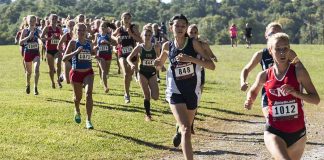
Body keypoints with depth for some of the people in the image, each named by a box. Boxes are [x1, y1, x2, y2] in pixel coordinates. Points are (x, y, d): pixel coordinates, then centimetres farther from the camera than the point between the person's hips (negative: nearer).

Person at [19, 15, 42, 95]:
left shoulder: (38, 31, 0)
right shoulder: (25, 31, -5)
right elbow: (20, 42, -12)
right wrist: (28, 36, -24)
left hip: (36, 53, 0)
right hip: (27, 53, 0)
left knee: (36, 69, -22)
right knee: (28, 72, 14)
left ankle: (35, 87, -13)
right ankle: (28, 85, 42)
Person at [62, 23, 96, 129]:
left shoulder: (89, 43, 3)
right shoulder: (73, 43, -8)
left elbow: (94, 53, 22)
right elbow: (64, 58, -16)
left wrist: (95, 52, 0)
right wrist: (76, 52, -28)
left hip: (88, 72, 2)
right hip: (76, 73, -2)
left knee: (89, 93, -19)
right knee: (78, 97, 14)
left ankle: (88, 120, -15)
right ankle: (77, 112, 49)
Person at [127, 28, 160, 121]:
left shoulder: (155, 47, -4)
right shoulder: (139, 47, -7)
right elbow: (128, 58, -7)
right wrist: (132, 65, -26)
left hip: (152, 73, 1)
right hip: (143, 73, -1)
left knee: (155, 97, -10)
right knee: (146, 96, -2)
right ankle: (148, 115, 14)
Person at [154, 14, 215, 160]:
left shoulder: (193, 43, -9)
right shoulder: (167, 46, -3)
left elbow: (211, 66, -17)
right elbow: (160, 64, 19)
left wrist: (191, 59, -29)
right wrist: (157, 63, -6)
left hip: (192, 91, 2)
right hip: (175, 92, -1)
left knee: (187, 127, 24)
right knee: (186, 130, -20)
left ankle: (179, 132, 62)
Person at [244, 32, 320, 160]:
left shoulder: (299, 72, -6)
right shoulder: (264, 76, -1)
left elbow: (316, 99, -7)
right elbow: (253, 91, 20)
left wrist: (295, 92, -22)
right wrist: (249, 101, -2)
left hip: (297, 132, 2)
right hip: (274, 132, -1)